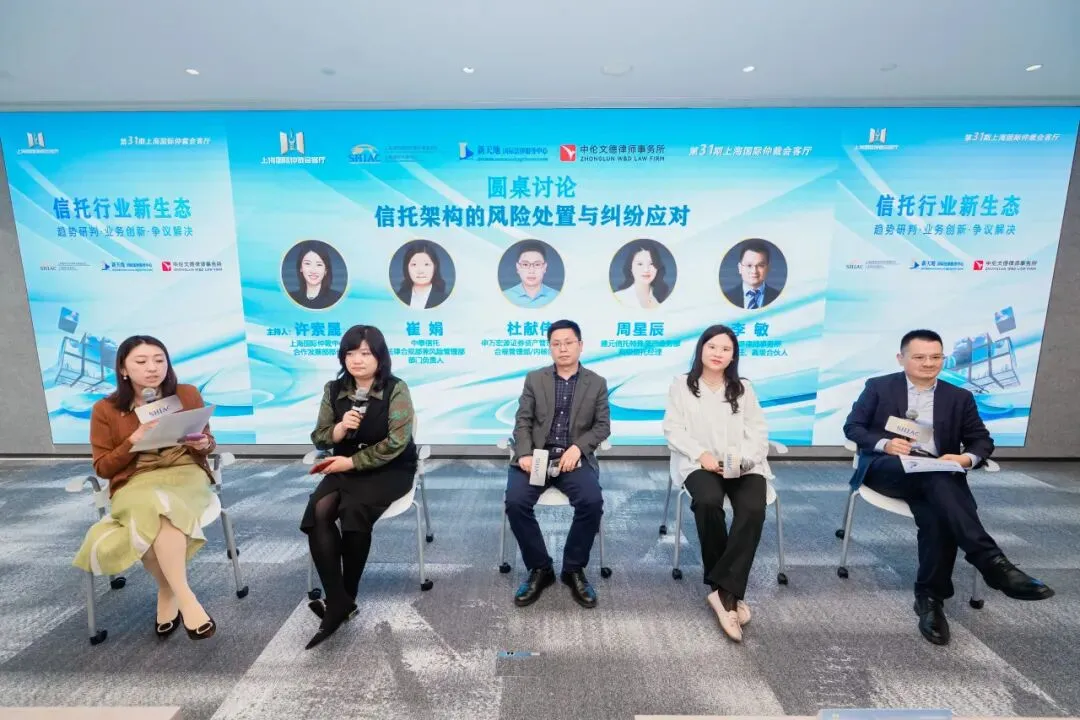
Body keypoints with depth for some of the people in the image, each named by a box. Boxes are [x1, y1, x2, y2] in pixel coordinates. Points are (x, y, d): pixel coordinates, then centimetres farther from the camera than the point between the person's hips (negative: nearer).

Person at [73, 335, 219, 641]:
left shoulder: (188, 395, 4)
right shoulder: (105, 409, 3)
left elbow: (208, 443, 12)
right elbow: (103, 468, 3)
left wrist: (202, 444, -13)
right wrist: (134, 441, -15)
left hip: (186, 473, 0)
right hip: (136, 484, 0)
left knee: (160, 509, -35)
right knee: (155, 506, -36)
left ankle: (167, 592, -18)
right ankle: (184, 596, -23)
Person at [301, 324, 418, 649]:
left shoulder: (396, 389, -11)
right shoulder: (333, 390, 4)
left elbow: (396, 443, -15)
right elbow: (319, 438, 7)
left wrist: (353, 461, -16)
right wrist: (339, 429, -15)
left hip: (389, 469, -4)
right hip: (345, 467, 5)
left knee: (353, 510, -30)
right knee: (318, 510, -24)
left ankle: (346, 598, -8)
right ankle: (338, 600, -18)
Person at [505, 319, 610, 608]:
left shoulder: (597, 383, 9)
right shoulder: (534, 379, 10)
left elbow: (603, 426, 4)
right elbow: (522, 421, 4)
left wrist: (577, 448, -14)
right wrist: (524, 454, -14)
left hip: (575, 458, 0)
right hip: (537, 456, 1)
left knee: (592, 502, -28)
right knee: (515, 501, -25)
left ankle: (574, 569, -2)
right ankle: (539, 568, -1)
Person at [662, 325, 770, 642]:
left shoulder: (744, 389, 16)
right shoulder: (681, 385, 9)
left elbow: (759, 432, 7)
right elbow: (673, 429, 0)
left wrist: (741, 458, -13)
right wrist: (701, 454, -15)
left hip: (743, 465, 2)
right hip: (699, 463, -2)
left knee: (753, 509, -29)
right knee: (708, 502, -33)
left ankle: (724, 591, -20)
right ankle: (730, 593, -13)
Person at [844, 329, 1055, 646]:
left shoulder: (959, 397, 17)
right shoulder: (878, 387, 8)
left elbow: (982, 440, 14)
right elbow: (852, 426, 3)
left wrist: (967, 458, -10)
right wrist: (884, 443, -17)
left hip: (938, 474, 3)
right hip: (887, 468, -2)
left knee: (936, 514, -31)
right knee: (936, 481, -35)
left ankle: (930, 597, -22)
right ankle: (993, 563, -36)